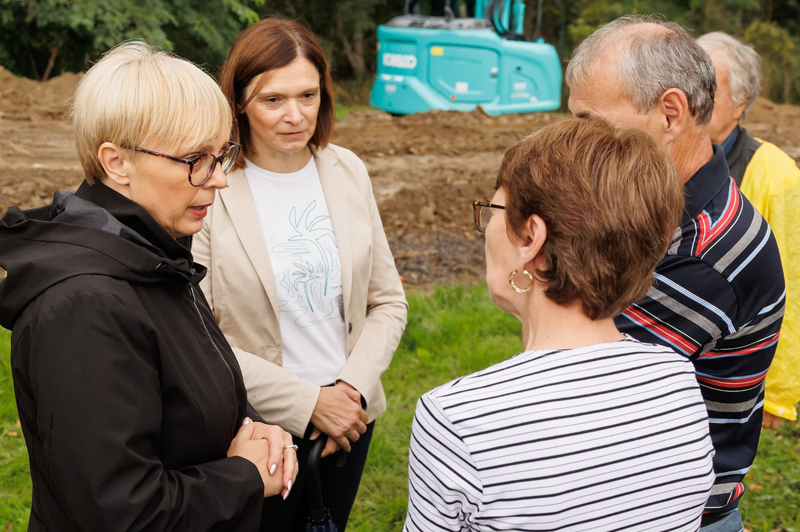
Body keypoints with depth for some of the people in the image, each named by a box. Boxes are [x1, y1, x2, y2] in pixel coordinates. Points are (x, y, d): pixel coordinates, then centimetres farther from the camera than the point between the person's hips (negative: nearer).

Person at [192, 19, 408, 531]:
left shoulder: (348, 171, -1)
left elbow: (389, 302, 4)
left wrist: (354, 387, -11)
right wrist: (306, 401, -17)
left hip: (349, 419, 4)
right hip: (258, 429, -4)